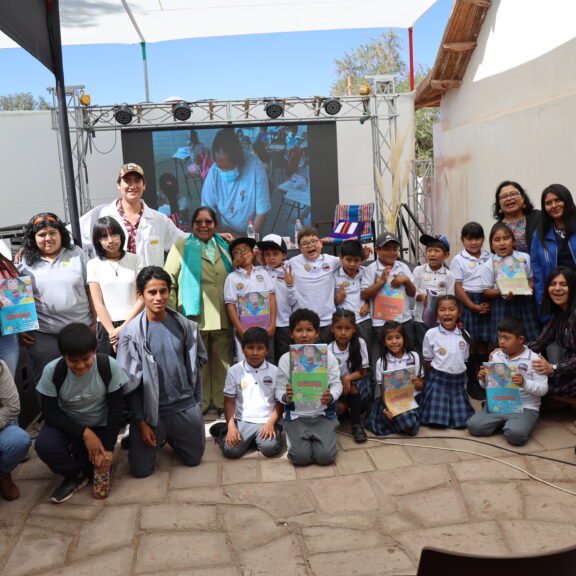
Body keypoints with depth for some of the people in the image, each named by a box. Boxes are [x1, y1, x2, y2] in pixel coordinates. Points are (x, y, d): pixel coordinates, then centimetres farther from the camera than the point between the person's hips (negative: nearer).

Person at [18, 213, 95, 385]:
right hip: (43, 335, 0)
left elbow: (90, 290, 4)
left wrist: (94, 322, 2)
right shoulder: (25, 263, 2)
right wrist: (20, 329, 2)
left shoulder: (77, 254, 2)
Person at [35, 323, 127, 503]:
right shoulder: (52, 371, -22)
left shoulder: (109, 366, -22)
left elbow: (116, 409, -14)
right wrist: (85, 433, -25)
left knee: (101, 467, -16)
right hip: (67, 425, 0)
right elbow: (50, 413, -16)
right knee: (44, 445, -29)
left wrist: (108, 448, -18)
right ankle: (76, 474, 0)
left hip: (100, 426, 1)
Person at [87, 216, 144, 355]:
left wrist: (124, 327, -9)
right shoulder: (93, 265, 5)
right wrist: (112, 332, -9)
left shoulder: (135, 260, 5)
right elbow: (98, 303, 0)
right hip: (107, 327, 0)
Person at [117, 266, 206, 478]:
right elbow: (130, 382, -8)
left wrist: (198, 402, 8)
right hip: (151, 411, -2)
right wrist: (141, 422, -8)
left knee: (193, 459, 13)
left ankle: (169, 437, 42)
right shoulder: (131, 333, -12)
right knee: (140, 470, 2)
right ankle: (159, 438, 31)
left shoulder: (185, 325, -4)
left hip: (186, 408, 3)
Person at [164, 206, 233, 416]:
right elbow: (169, 282, -1)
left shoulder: (225, 247, 15)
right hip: (194, 318, -3)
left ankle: (223, 404, 20)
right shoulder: (181, 247, 4)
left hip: (222, 318, 3)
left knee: (223, 363, 9)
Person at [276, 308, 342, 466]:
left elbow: (336, 384, -1)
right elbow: (280, 389, -1)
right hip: (297, 415, 0)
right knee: (301, 457, -17)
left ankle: (323, 438, 18)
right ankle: (295, 437, 18)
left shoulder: (327, 356, -3)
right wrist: (286, 397, -24)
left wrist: (330, 397, -23)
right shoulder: (285, 359, -3)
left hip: (323, 413, 0)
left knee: (325, 457, -16)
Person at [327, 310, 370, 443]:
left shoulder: (359, 343, -10)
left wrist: (348, 378, -27)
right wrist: (338, 401, -22)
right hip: (338, 387, 0)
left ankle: (356, 424, -18)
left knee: (353, 384, -33)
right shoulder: (329, 350, -10)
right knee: (337, 408, -28)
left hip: (359, 385, 0)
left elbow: (363, 371, -8)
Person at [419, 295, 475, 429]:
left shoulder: (464, 335, 2)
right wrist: (433, 379, 3)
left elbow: (464, 360, 12)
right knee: (435, 420, -8)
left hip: (458, 381, 3)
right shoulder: (431, 334, -8)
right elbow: (428, 362, 0)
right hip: (438, 380, -3)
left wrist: (460, 377, 10)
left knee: (462, 420, 0)